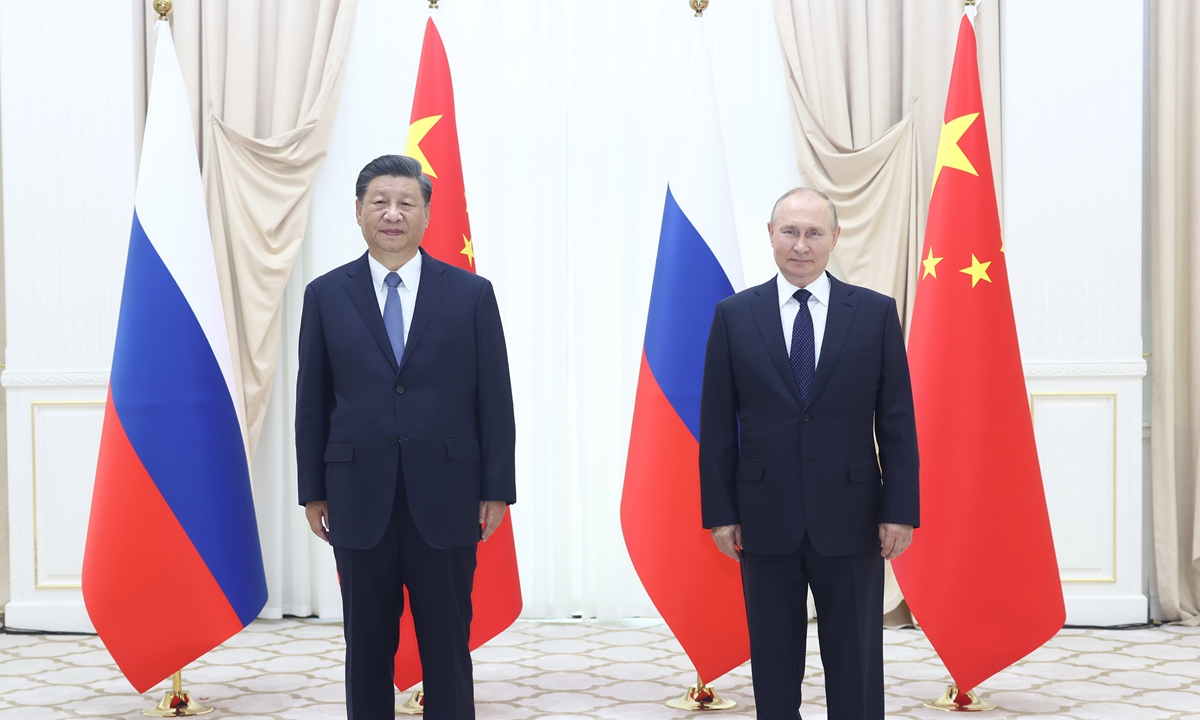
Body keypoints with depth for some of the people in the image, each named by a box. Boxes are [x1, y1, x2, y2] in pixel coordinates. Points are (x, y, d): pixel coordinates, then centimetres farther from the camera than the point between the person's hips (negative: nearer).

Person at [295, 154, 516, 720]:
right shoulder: (325, 295, 5)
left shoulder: (471, 294, 2)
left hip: (445, 498, -1)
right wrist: (312, 492, 4)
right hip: (359, 499, 1)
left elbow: (494, 399, 1)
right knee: (367, 646, 11)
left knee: (447, 646, 7)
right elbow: (312, 403, 6)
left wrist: (497, 490, -2)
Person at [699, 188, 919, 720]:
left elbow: (898, 422, 1)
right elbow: (717, 425, 3)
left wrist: (900, 511, -4)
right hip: (766, 519, 1)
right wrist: (720, 512, -1)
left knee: (856, 667, 8)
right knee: (773, 665, 11)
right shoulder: (734, 315, 2)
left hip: (850, 518, 0)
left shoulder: (876, 313, 1)